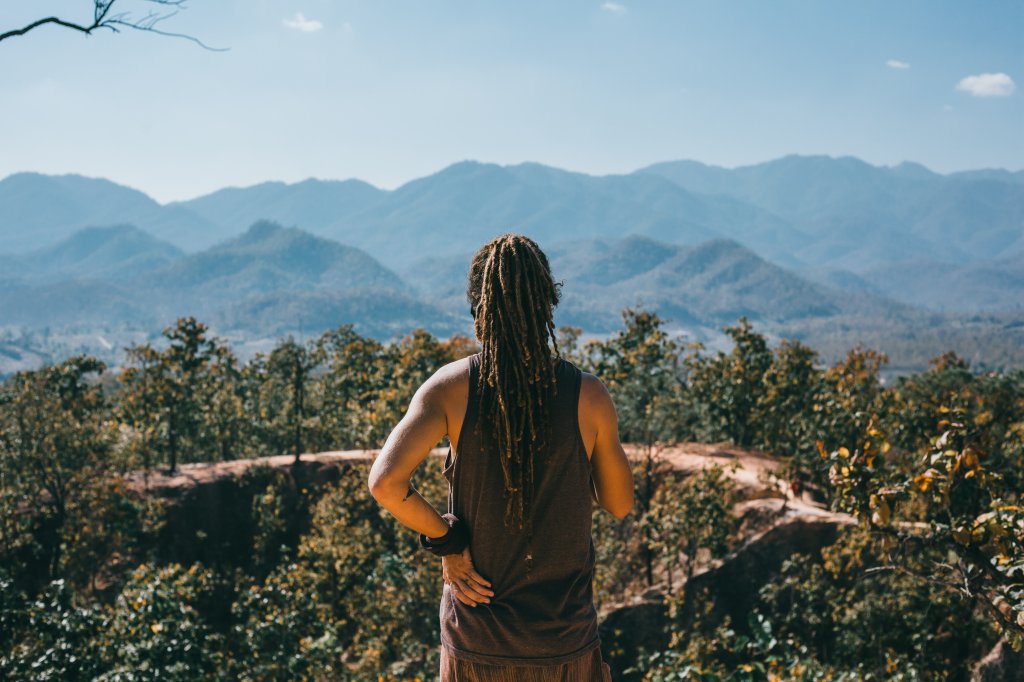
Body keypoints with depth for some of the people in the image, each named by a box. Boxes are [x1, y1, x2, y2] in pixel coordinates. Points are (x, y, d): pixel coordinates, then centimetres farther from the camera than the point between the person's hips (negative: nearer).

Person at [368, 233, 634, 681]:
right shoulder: (589, 396, -10)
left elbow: (386, 482, -22)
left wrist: (445, 540, -7)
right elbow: (619, 504, 2)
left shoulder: (450, 387, -11)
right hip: (566, 643, 0)